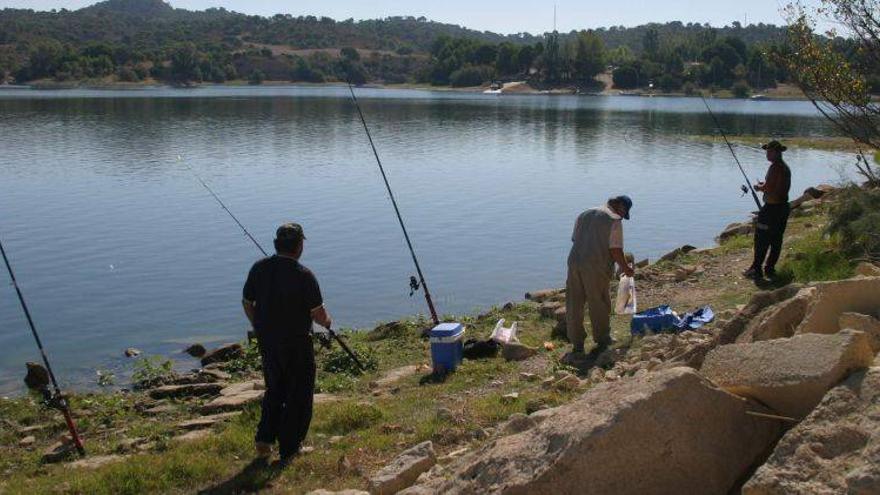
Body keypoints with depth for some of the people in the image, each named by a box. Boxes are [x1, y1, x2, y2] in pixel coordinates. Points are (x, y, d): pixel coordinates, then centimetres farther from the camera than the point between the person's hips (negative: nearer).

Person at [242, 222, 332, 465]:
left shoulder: (259, 268, -3)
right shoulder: (303, 275, -19)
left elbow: (247, 303, 7)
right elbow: (318, 314, -16)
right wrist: (327, 321, 7)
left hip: (266, 342, 5)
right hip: (296, 344, -5)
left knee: (274, 390, 24)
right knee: (298, 395, 10)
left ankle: (264, 440, 18)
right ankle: (289, 450, 15)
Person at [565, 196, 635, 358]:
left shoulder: (584, 215, 18)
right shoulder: (614, 220, -4)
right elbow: (615, 250, -9)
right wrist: (625, 267, 4)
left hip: (574, 262, 6)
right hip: (596, 268, -5)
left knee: (574, 305, 10)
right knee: (599, 305, 9)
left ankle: (577, 344, 15)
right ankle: (602, 340, 22)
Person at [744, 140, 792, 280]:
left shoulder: (775, 167, -16)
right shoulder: (786, 167, 14)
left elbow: (769, 188, -20)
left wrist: (759, 187, -2)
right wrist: (765, 185, 16)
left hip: (772, 207, -10)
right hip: (783, 206, 10)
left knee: (761, 240, -4)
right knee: (776, 239, 11)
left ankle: (757, 269, -3)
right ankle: (770, 268, 16)